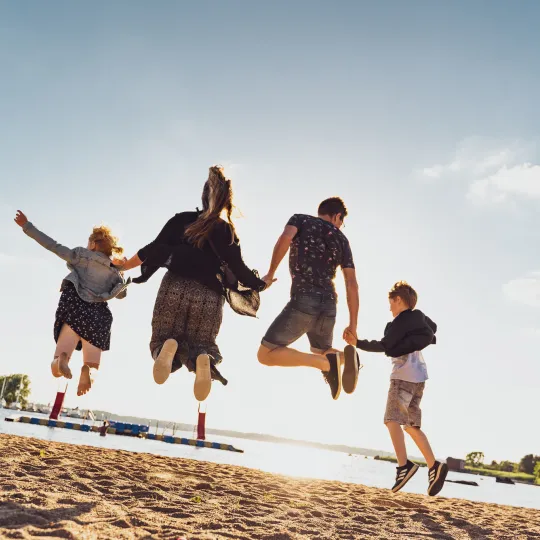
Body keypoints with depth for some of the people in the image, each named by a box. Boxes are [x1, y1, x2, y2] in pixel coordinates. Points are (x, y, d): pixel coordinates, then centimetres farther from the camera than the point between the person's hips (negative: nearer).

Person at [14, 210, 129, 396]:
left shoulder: (82, 255, 12)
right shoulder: (114, 272, 18)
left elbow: (53, 246, 7)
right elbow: (122, 294, 31)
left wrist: (26, 226, 11)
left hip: (75, 305, -1)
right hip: (97, 313, 1)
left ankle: (62, 358, -39)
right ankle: (88, 367, -33)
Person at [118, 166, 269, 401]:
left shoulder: (181, 220, 11)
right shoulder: (229, 233, 11)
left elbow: (154, 250, 6)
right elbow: (239, 270, 4)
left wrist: (123, 266, 19)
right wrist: (261, 284, 23)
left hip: (174, 288, 0)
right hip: (208, 297, 1)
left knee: (162, 340, 15)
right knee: (199, 346, 15)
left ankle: (169, 346, -25)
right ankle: (203, 357, -25)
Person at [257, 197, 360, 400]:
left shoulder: (300, 219, 13)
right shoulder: (341, 239, 19)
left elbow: (285, 238, -13)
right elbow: (352, 284, 12)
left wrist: (270, 273, -3)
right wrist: (353, 325, 14)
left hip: (303, 301, -5)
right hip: (329, 307, 5)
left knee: (266, 354, 3)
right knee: (321, 351, 30)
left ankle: (327, 363, -15)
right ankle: (346, 356, -6)